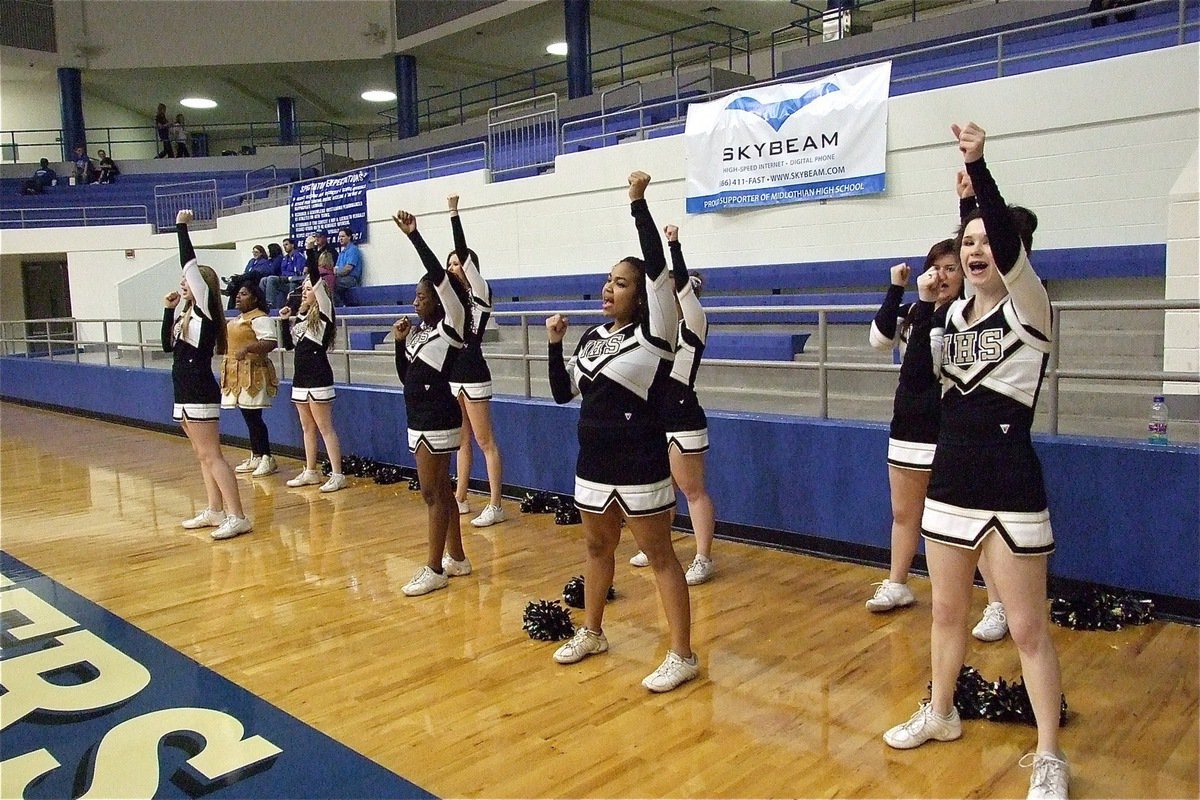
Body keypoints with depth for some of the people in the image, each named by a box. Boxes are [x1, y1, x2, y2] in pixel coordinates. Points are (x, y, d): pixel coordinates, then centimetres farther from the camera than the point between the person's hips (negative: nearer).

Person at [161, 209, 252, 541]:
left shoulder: (206, 310, -10)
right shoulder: (185, 313, 14)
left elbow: (190, 264, -16)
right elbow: (168, 345, 19)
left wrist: (181, 226, -10)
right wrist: (169, 309, 12)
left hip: (201, 393, -9)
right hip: (184, 392, 9)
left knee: (212, 456, -10)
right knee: (203, 455, 13)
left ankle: (237, 517, -8)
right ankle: (215, 512, 22)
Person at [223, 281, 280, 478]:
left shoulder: (259, 318, -12)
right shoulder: (238, 320, 19)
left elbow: (270, 343, -25)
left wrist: (247, 349, -32)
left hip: (253, 375, -10)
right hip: (238, 374, 10)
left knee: (254, 417, -9)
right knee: (248, 418, 13)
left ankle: (267, 459, -2)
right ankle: (255, 457, 20)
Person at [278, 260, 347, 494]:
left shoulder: (324, 312, -7)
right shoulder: (300, 317, 14)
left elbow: (317, 280, -17)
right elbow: (288, 345, 18)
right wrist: (285, 321, 8)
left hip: (318, 379, -8)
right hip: (300, 378, 8)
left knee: (325, 427, -7)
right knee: (307, 428, 13)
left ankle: (337, 475, -5)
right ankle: (310, 472, 22)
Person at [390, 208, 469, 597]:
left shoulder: (452, 323, -9)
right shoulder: (419, 331, 13)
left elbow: (439, 275, -21)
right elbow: (405, 376, 16)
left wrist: (414, 235, -20)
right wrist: (399, 341, 3)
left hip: (438, 421, -9)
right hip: (419, 419, 9)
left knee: (433, 494, -5)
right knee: (440, 490, 15)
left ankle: (435, 570, 3)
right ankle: (457, 558, 25)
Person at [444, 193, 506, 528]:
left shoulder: (480, 293, -9)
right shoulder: (453, 295, 14)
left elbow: (464, 254, -15)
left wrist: (454, 213, -17)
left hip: (473, 375, -8)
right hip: (451, 374, 8)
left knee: (485, 441, -4)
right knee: (461, 440, 15)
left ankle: (495, 506, 1)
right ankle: (460, 499, 24)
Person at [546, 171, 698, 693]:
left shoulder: (653, 331, -10)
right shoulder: (593, 337, 9)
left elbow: (657, 265, -22)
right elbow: (562, 392, 12)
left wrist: (638, 202, -22)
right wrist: (555, 344, 0)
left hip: (639, 465, -7)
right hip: (594, 461, 7)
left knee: (659, 555, 0)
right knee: (597, 548, 19)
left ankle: (682, 656, 9)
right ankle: (591, 634, 37)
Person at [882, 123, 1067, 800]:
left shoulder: (1029, 306, -9)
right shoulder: (955, 314, 9)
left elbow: (1009, 243, -26)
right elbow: (925, 369, 0)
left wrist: (979, 166, -36)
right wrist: (925, 303, -6)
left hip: (1010, 492, -6)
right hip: (950, 483, 6)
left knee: (1028, 628, 3)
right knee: (947, 612, 19)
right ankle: (940, 713, 37)